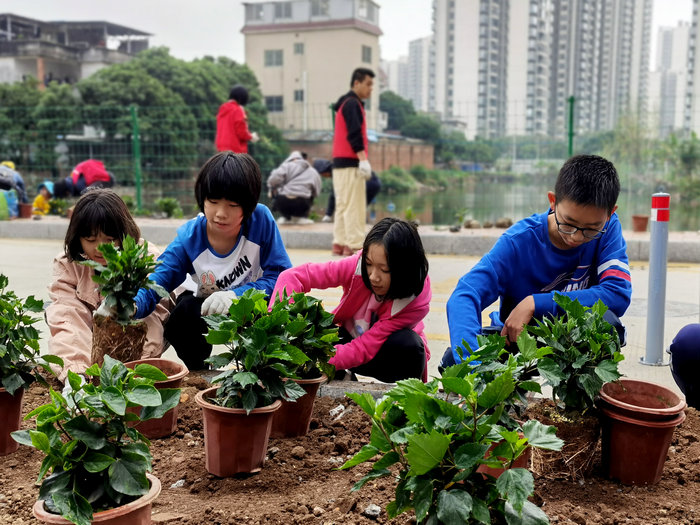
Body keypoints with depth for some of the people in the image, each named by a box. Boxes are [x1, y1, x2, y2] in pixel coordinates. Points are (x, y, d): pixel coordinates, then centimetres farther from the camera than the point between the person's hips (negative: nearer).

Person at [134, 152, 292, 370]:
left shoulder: (261, 220, -26)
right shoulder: (189, 239, -23)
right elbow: (154, 285, -28)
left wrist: (235, 295, -39)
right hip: (205, 304, 2)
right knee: (181, 318, -29)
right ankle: (197, 372, 2)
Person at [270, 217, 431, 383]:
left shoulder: (416, 301, -29)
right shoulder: (356, 266, -25)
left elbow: (366, 348, -34)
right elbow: (291, 276, -26)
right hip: (349, 337, 1)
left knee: (409, 347, -36)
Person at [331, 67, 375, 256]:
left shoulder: (347, 103, 21)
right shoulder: (352, 104, -9)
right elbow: (354, 135, -19)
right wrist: (363, 159, -22)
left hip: (340, 163, 10)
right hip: (350, 163, -10)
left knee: (342, 204, 10)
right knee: (354, 205, -10)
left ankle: (339, 244, 13)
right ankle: (355, 245, -10)